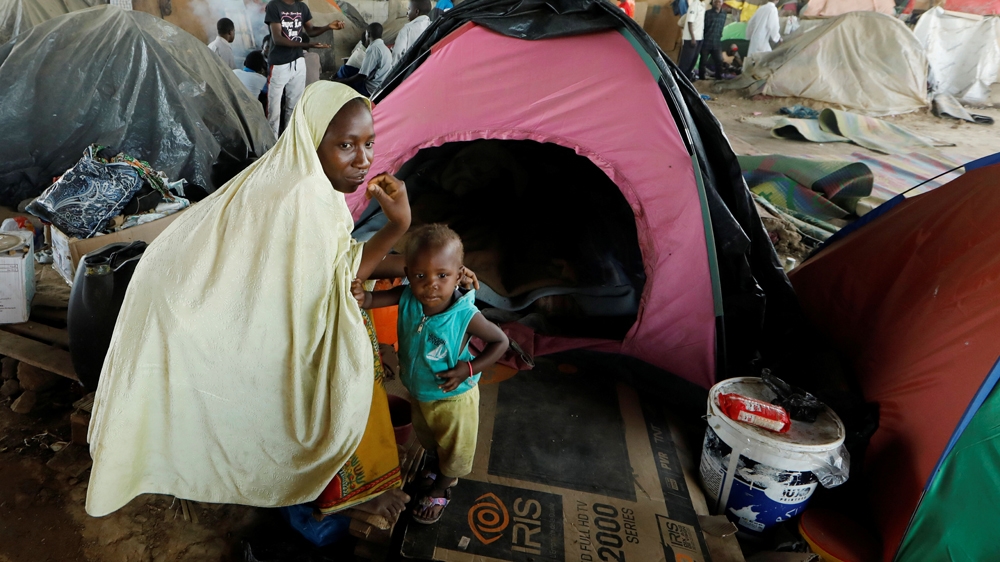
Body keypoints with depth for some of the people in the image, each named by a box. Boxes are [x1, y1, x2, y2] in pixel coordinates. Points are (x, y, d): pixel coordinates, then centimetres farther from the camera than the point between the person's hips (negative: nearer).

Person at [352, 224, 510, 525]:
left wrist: (468, 368, -29)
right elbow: (374, 299, -30)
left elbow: (501, 342, -21)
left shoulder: (465, 316, -34)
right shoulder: (407, 297, -24)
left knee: (453, 449, 22)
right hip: (418, 392, 5)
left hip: (453, 398, -5)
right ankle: (444, 470, 63)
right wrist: (360, 296, -52)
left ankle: (440, 489, 52)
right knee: (427, 438, 32)